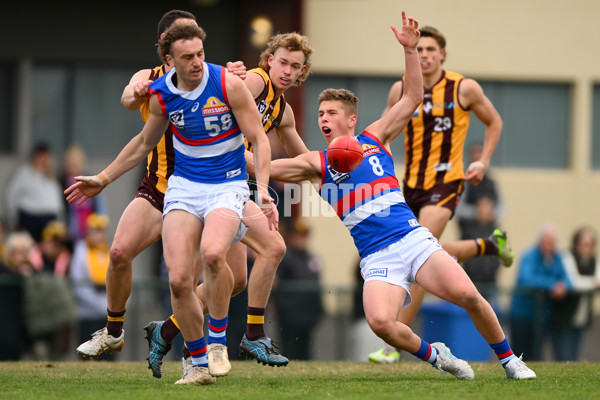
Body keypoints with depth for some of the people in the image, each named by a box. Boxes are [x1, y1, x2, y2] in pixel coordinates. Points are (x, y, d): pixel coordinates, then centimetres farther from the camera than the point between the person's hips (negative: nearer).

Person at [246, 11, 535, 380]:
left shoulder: (375, 139, 13)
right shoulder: (316, 164, 9)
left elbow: (413, 97, 9)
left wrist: (410, 50, -2)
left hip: (413, 239, 1)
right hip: (376, 257, -1)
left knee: (468, 296, -17)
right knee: (380, 322, -28)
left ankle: (509, 360, 3)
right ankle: (433, 355, -2)